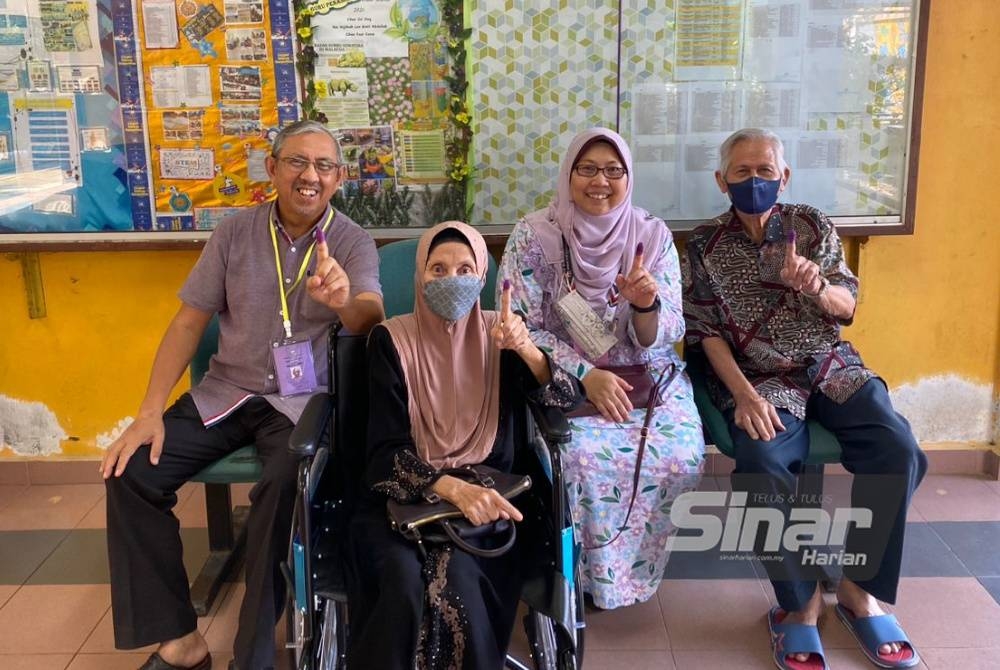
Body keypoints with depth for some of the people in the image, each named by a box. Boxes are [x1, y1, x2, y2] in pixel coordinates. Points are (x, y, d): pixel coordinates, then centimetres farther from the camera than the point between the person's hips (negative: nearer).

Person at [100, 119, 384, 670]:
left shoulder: (352, 242, -5)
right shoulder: (235, 233, 1)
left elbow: (370, 322, -21)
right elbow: (189, 322, 3)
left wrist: (344, 301, -47)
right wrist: (150, 411, -8)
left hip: (303, 400, -3)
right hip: (227, 391, 4)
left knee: (283, 488, -32)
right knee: (130, 473, -14)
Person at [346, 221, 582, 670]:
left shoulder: (498, 334, 5)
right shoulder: (392, 340, -2)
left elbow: (568, 399, -6)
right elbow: (387, 451, -12)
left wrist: (525, 348, -24)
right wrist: (454, 489, -30)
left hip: (484, 493, 1)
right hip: (403, 496, -1)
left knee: (459, 578, -29)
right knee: (406, 582, -30)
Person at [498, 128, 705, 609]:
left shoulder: (653, 236, 0)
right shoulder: (533, 236, -6)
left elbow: (661, 340, -1)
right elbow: (520, 330, -8)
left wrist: (646, 304, -24)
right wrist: (587, 375, -20)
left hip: (647, 377, 2)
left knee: (680, 455, -24)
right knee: (583, 454, -31)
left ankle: (633, 566, 5)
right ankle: (583, 571, -2)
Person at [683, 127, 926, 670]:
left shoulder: (812, 225, 8)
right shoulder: (705, 244, 3)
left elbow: (847, 308, 5)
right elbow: (706, 332, -3)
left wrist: (816, 285, -19)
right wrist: (743, 395, -18)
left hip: (832, 367, 3)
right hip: (759, 380, -2)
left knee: (899, 452, -23)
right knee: (762, 471, -32)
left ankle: (859, 590, -6)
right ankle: (800, 603, -10)